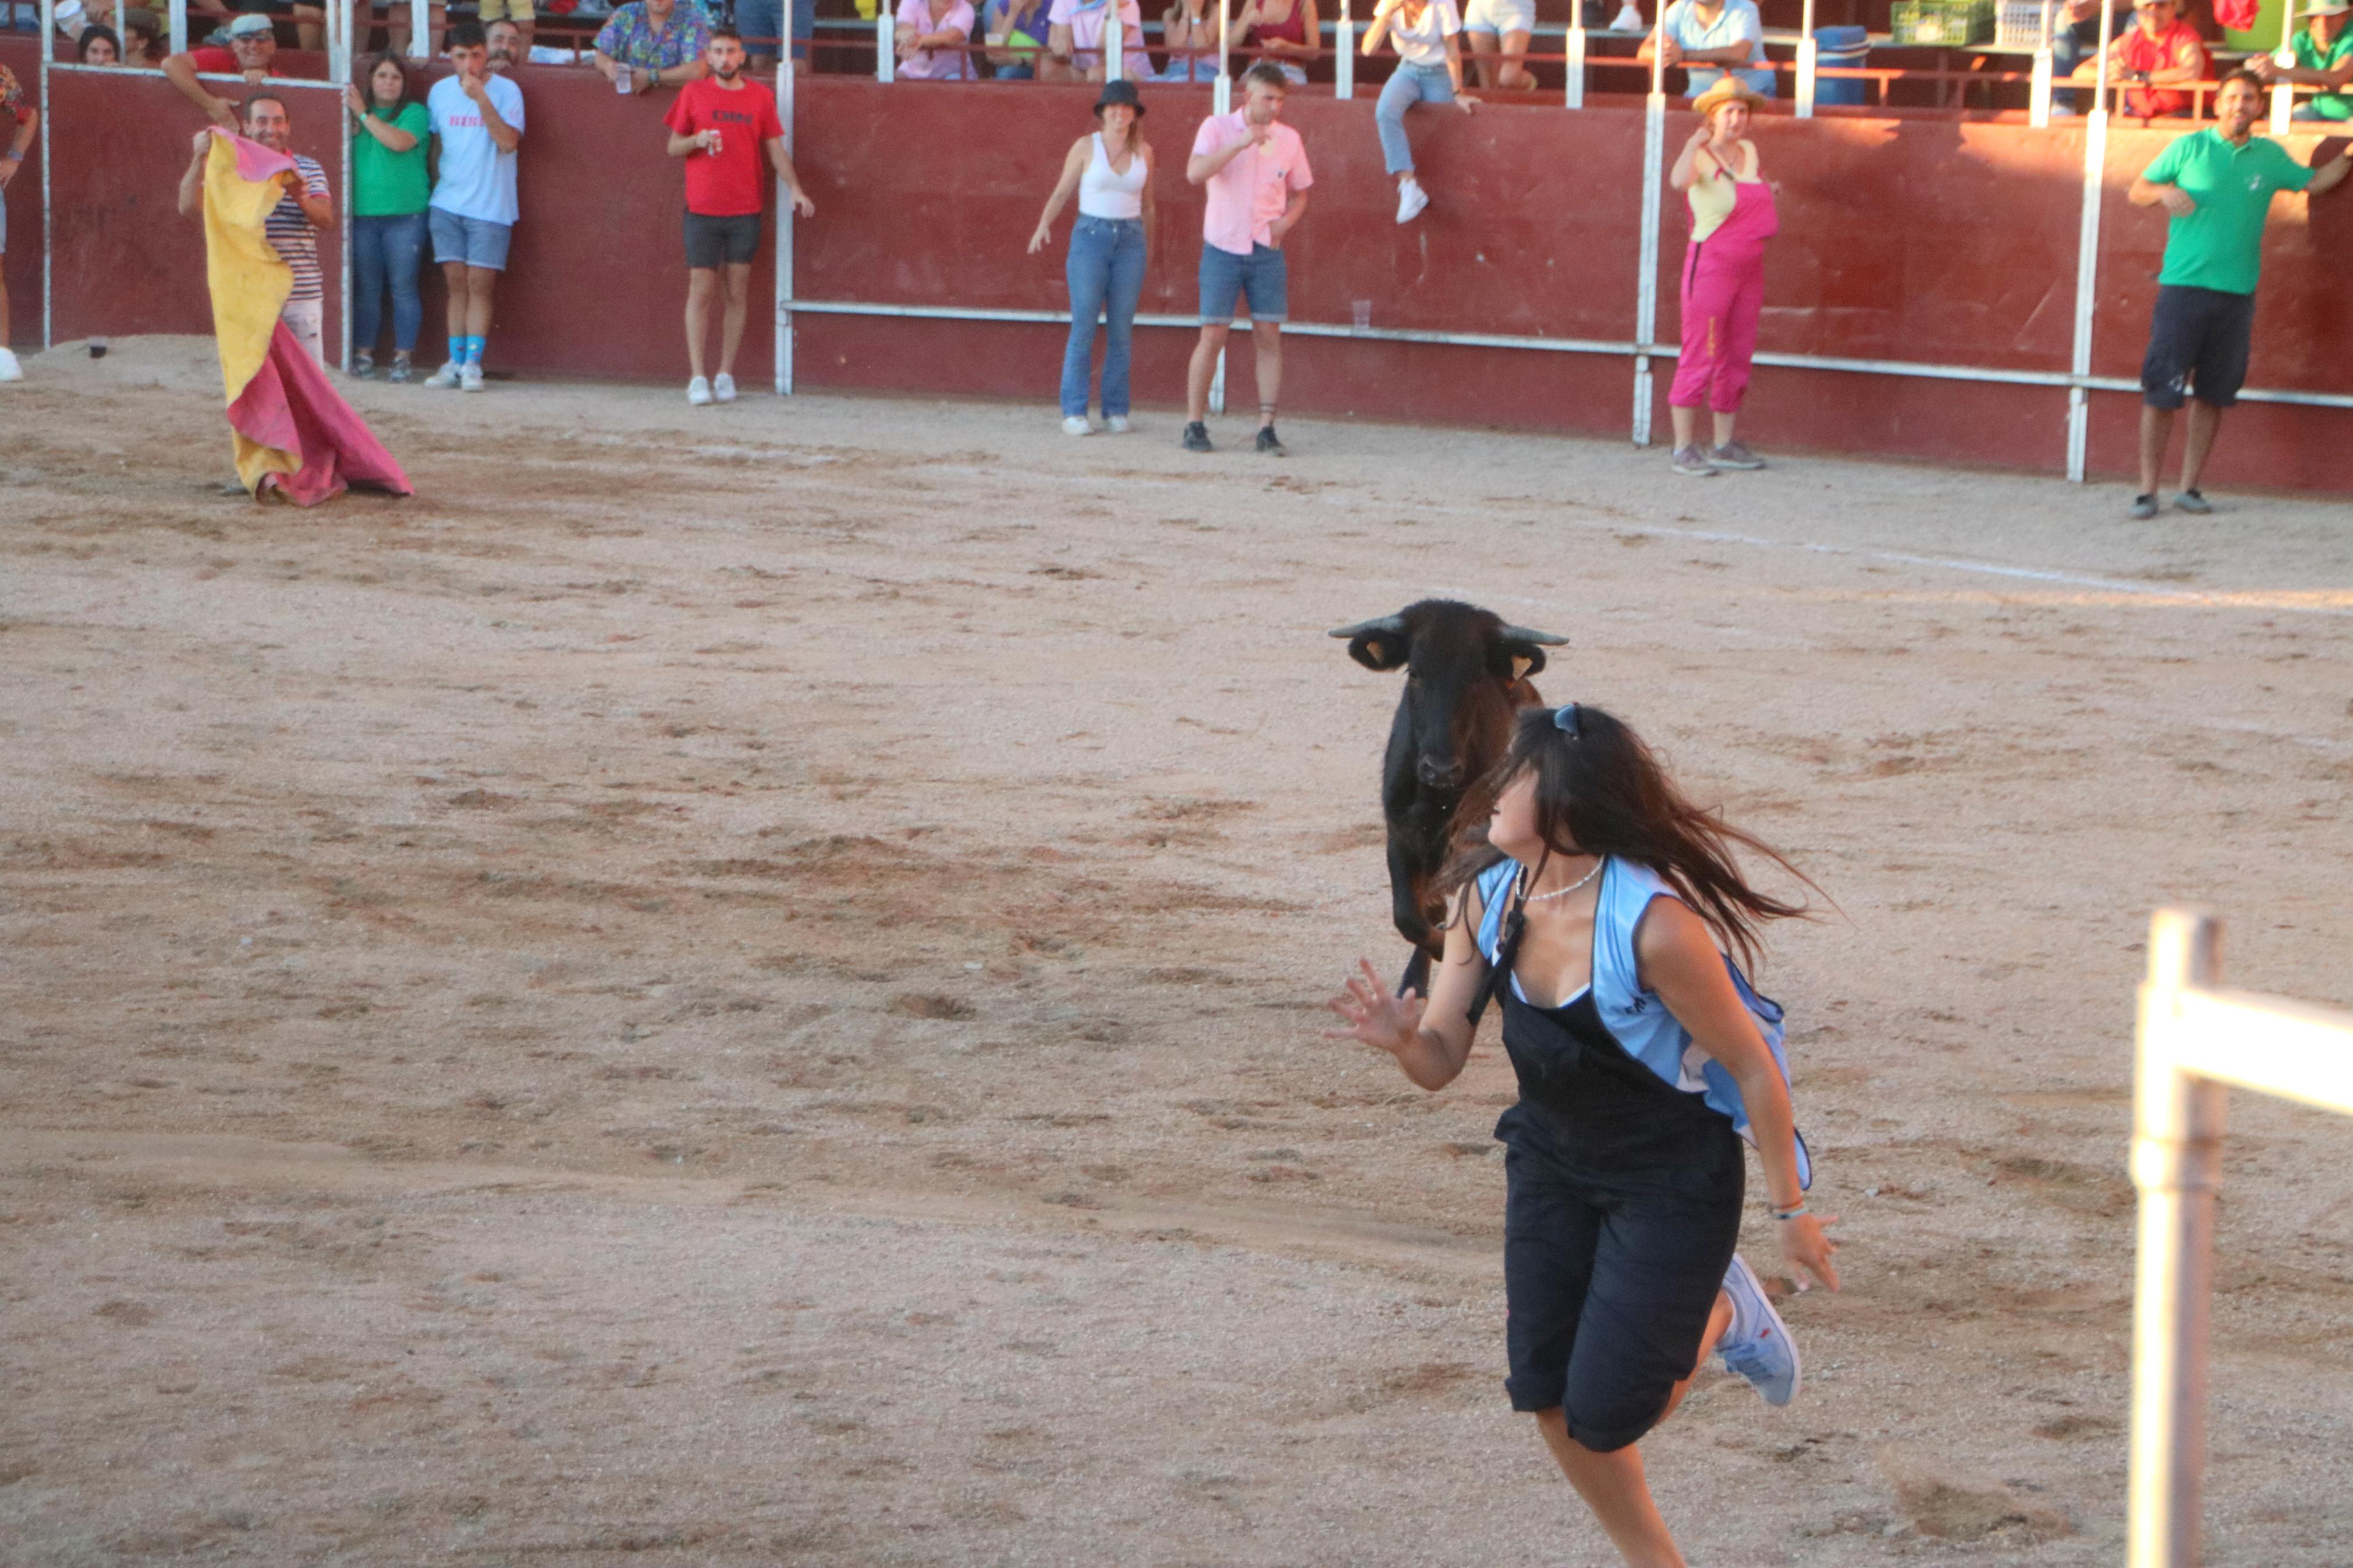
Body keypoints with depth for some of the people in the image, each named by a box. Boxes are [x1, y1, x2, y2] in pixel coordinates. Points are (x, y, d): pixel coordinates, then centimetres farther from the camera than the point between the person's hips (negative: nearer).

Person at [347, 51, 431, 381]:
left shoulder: (415, 113, 3)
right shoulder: (357, 114, 14)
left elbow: (399, 142, -15)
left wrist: (363, 114, -12)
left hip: (405, 215, -3)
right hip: (364, 214, 3)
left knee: (403, 288, -3)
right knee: (366, 289, 4)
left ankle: (403, 357, 2)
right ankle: (363, 355, 9)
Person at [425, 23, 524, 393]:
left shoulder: (505, 90, -6)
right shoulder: (440, 92, 8)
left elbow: (509, 142, -18)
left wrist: (480, 98, -23)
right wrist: (434, 186, 14)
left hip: (490, 207, -3)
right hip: (446, 205, 4)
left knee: (480, 284, -5)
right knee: (456, 283, 3)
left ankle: (473, 363, -3)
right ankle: (455, 362, 7)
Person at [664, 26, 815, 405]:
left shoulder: (760, 97, 6)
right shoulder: (693, 93, 4)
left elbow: (775, 149, 8)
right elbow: (673, 147, 8)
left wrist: (795, 189, -6)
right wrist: (696, 141, -14)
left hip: (745, 212, 1)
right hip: (702, 210, -1)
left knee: (738, 294, 3)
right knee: (700, 291, -4)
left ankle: (726, 375, 9)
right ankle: (698, 378, -2)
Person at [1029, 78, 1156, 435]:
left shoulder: (1144, 152, 8)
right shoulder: (1086, 147, 0)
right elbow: (1061, 193, 2)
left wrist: (1148, 247, 22)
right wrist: (1044, 226, -15)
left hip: (1130, 241, 3)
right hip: (1090, 236, -3)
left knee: (1121, 331, 2)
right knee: (1084, 327, -7)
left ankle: (1116, 411, 7)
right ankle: (1074, 412, -5)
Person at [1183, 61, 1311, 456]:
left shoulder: (1289, 138, 7)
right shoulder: (1217, 128, -1)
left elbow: (1299, 193, 17)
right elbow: (1194, 173, -17)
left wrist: (1287, 221, -3)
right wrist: (1238, 145, -25)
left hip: (1267, 251, 3)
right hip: (1223, 246, -3)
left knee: (1269, 337, -2)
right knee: (1213, 335, -5)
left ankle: (1267, 427, 1)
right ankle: (1194, 423, 5)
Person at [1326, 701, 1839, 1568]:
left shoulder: (1653, 923, -31)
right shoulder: (1490, 896, -11)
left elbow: (1752, 1066, -20)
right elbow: (1441, 1061, -6)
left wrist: (1790, 1211, -12)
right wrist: (1403, 1038, -30)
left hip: (1674, 1179, -6)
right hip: (1552, 1163, 6)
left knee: (1605, 1414, -6)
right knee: (1546, 1394, 5)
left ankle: (1721, 1316, 25)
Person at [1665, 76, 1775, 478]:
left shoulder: (1749, 152, 11)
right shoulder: (1700, 157, -11)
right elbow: (1679, 180, -36)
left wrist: (1770, 193, 17)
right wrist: (1697, 140, -25)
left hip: (1749, 269, 8)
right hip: (1710, 265, -7)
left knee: (1737, 360, 11)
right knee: (1699, 360, -7)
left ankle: (1724, 445, 19)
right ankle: (1684, 448, -4)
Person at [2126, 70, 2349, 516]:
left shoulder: (2270, 157, 11)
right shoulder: (2189, 148, 2)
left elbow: (2315, 182, 25)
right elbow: (2138, 190, 7)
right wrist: (2165, 192, -13)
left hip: (2237, 294, 3)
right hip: (2182, 289, -3)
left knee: (2213, 395, 6)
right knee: (2161, 392, -6)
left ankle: (2189, 486, 17)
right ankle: (2147, 490, 0)